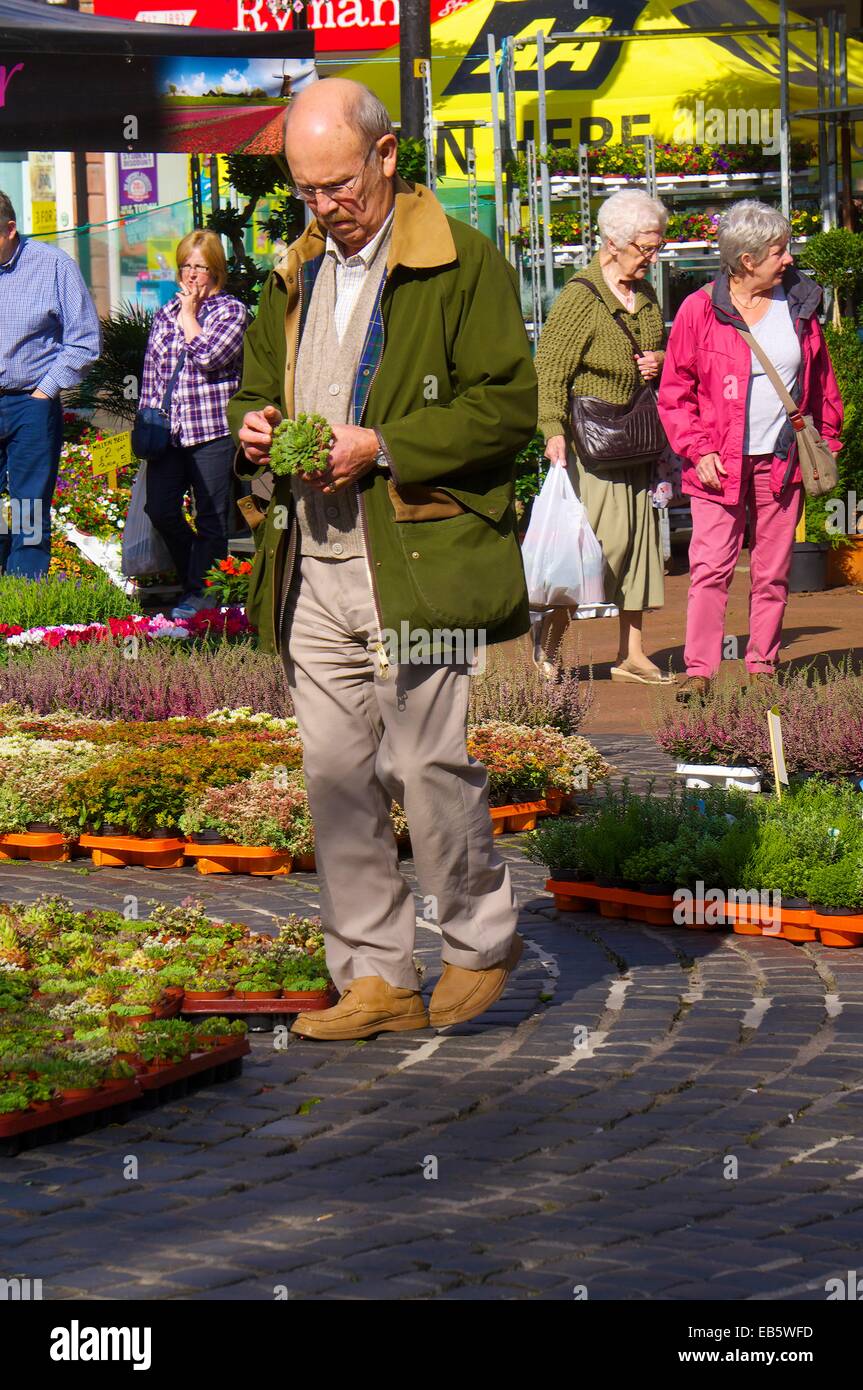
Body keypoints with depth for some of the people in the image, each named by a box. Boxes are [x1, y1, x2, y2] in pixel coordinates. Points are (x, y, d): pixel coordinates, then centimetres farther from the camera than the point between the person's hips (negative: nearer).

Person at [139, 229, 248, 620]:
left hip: (213, 430, -5)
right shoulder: (165, 314, 15)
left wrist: (189, 314, -5)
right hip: (168, 433, 5)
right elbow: (151, 372, 18)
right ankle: (194, 576, 18)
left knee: (210, 519, 1)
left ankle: (200, 592, 11)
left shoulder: (232, 310, 0)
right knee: (159, 509, -3)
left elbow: (208, 356, -16)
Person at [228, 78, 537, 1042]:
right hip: (313, 565, 7)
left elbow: (508, 406, -9)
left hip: (417, 562, -6)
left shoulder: (463, 266, -4)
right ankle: (375, 978, 12)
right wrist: (254, 427, 5)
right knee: (335, 775, 5)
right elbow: (256, 386, 29)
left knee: (429, 764, -6)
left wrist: (381, 448, -17)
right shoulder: (297, 275, 18)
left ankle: (481, 942, 15)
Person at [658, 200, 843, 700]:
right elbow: (675, 391, 1)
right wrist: (698, 450, -8)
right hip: (720, 468, -3)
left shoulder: (799, 304, 7)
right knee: (710, 569, -9)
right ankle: (699, 671, -6)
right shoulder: (700, 311, -4)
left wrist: (825, 443, 12)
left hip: (782, 465, 3)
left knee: (773, 573, 6)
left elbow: (822, 382, 18)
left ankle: (763, 668, 14)